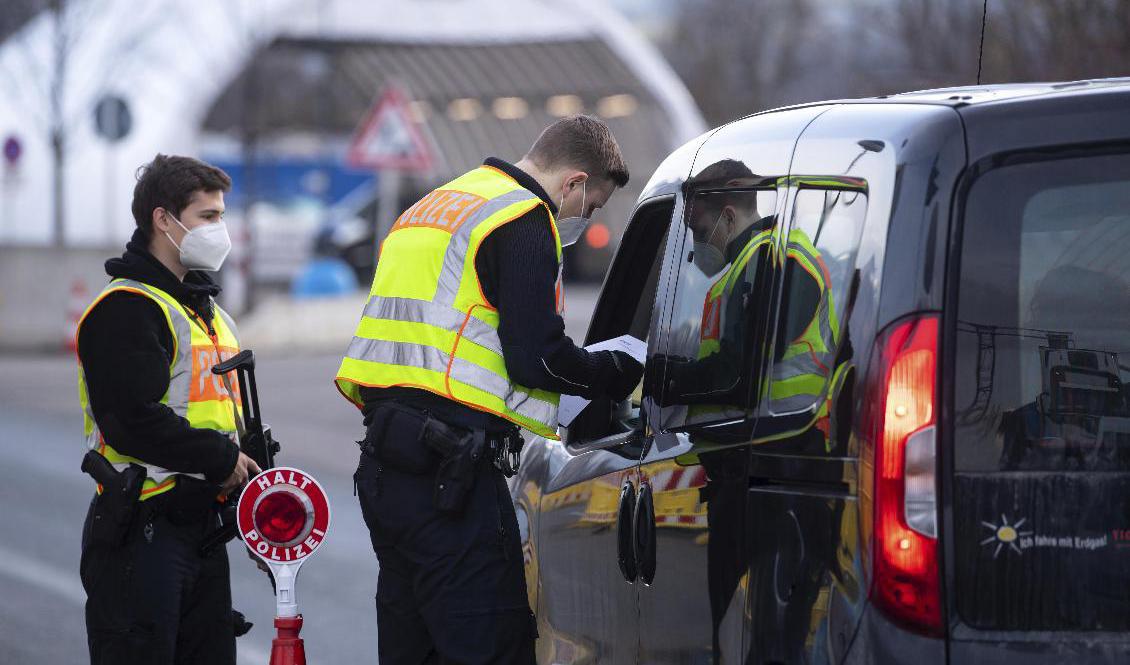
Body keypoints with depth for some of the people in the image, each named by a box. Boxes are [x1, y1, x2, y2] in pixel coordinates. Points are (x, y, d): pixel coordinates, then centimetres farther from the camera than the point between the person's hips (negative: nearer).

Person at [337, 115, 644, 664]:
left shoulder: (430, 208, 25)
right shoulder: (525, 218, -6)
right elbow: (536, 356, -13)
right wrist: (623, 372, 2)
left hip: (382, 463, 10)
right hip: (449, 470, -10)